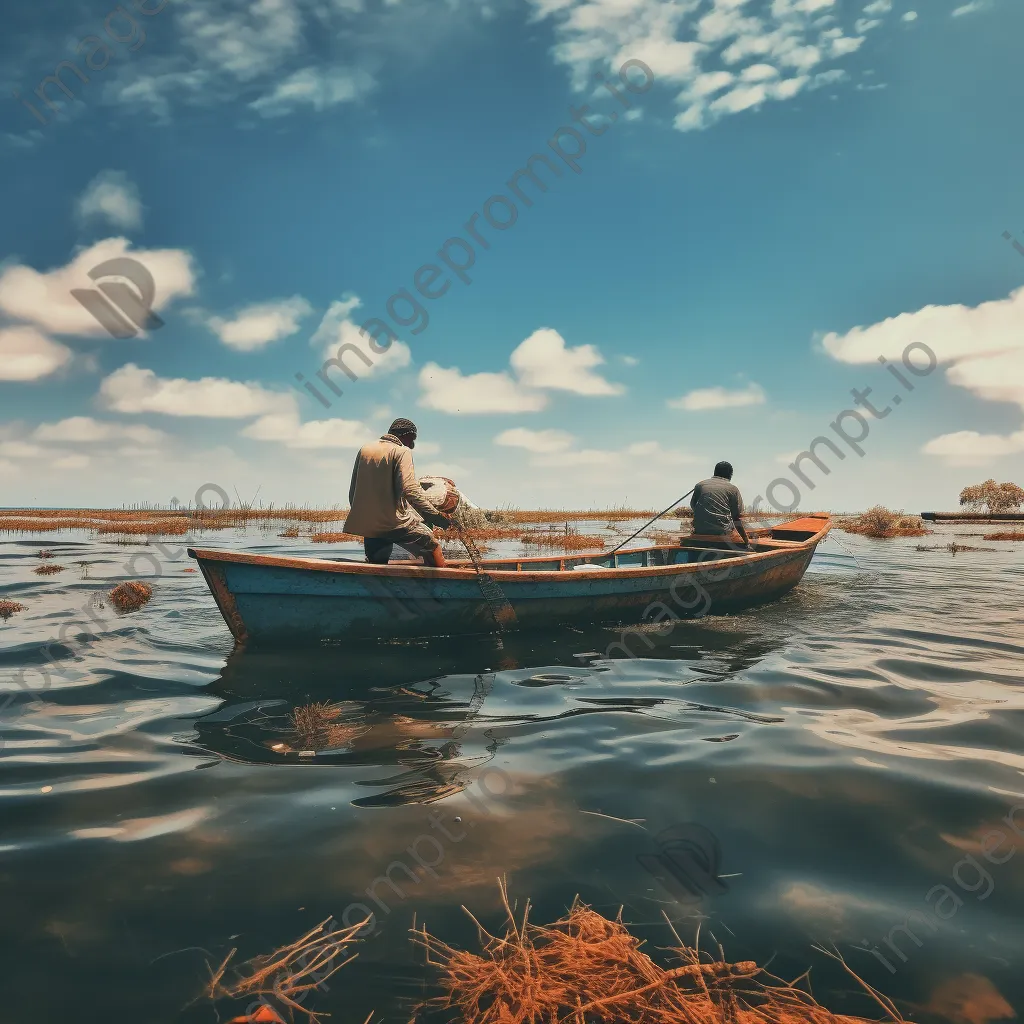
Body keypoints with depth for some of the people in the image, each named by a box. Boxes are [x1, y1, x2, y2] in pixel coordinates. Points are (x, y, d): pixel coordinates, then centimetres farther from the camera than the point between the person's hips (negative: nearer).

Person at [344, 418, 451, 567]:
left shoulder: (364, 449, 13)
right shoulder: (402, 451, -5)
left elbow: (353, 491, 15)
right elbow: (409, 488, -20)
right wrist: (434, 514, -21)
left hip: (366, 525, 6)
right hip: (394, 522, -6)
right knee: (432, 548, 8)